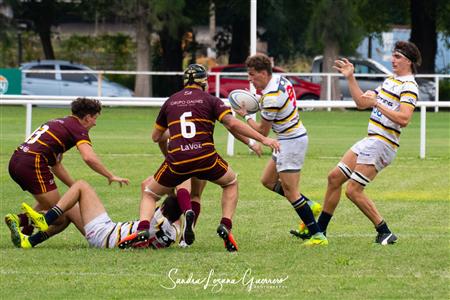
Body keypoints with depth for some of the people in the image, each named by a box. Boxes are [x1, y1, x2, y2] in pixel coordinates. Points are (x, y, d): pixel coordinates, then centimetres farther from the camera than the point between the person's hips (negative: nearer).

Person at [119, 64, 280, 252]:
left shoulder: (170, 102, 16)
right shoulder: (210, 100, 7)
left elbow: (155, 136, 24)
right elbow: (232, 124, -7)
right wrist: (262, 139, -5)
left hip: (177, 161, 1)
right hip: (205, 158, -1)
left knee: (149, 193, 21)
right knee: (231, 183, 28)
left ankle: (142, 229, -7)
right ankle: (225, 226, 7)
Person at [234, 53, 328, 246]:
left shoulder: (272, 98, -25)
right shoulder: (279, 79, 2)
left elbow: (262, 132, -14)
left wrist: (246, 116, 0)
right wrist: (260, 98, 5)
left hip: (291, 142, -10)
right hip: (292, 137, 10)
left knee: (290, 191, -9)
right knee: (268, 180, 18)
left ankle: (317, 235, -9)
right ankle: (309, 206, 20)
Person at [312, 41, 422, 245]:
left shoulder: (409, 87, -12)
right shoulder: (390, 81, 17)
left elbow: (404, 119, -25)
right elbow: (362, 102, 21)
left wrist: (377, 103, -22)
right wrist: (350, 77, 16)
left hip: (382, 144, -10)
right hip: (370, 141, 10)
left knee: (353, 190, -13)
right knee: (335, 177, 11)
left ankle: (385, 233, -6)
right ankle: (320, 229, 20)